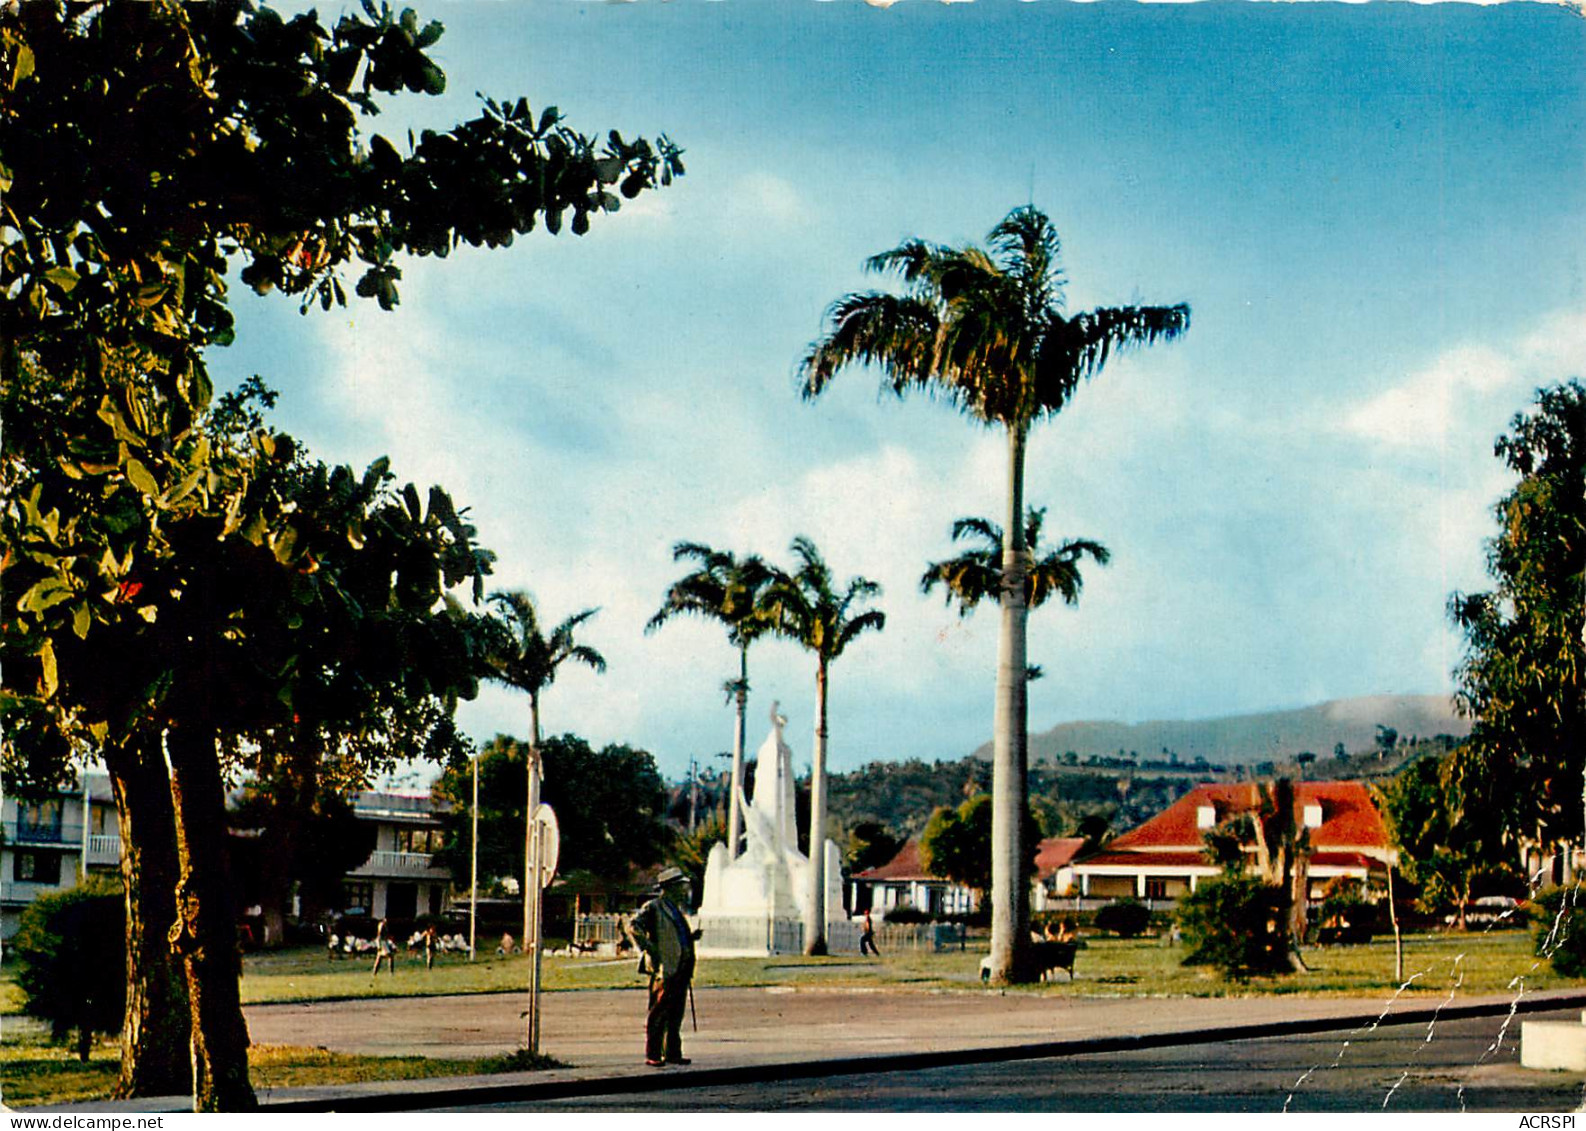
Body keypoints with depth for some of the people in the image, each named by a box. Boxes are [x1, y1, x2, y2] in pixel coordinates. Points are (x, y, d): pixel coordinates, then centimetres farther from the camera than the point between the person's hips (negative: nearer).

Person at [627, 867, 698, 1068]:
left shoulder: (675, 909, 22)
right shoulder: (653, 907, -6)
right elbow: (633, 926, -18)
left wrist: (691, 937, 15)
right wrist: (648, 948, -20)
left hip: (681, 968, 9)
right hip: (664, 968, -9)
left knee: (676, 1013, 11)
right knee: (658, 1013, -5)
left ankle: (672, 1053, 17)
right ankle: (652, 1055, -1)